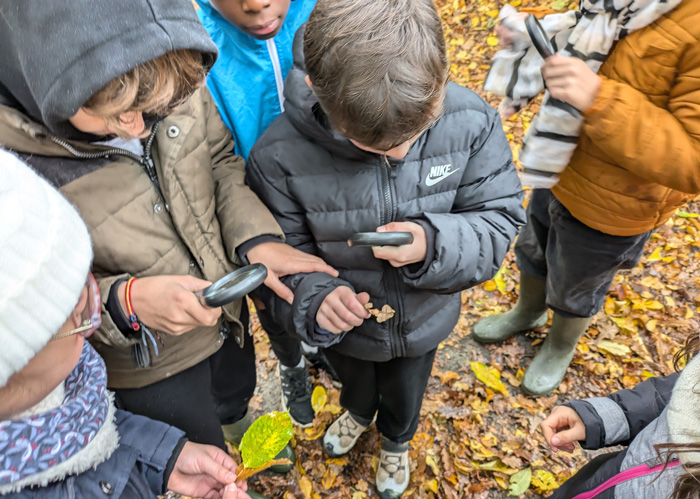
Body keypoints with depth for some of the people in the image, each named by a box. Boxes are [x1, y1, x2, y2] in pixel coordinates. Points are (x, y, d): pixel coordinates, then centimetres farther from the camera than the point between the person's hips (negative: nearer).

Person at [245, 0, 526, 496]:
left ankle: (397, 441, 72)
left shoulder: (471, 122, -29)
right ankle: (358, 413, 76)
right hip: (345, 324, 0)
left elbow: (499, 217, -18)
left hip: (425, 319, 1)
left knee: (406, 396, 33)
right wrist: (313, 299, -38)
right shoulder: (280, 155, -32)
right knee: (355, 381, 36)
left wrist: (434, 245, -38)